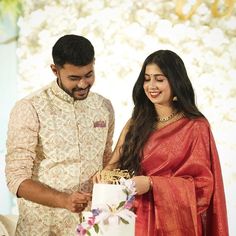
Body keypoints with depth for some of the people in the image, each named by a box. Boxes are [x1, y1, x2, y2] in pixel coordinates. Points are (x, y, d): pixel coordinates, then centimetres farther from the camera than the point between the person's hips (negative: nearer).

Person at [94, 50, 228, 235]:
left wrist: (152, 184, -22)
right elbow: (116, 164, 4)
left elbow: (202, 185, -12)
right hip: (139, 220, 4)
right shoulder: (136, 124, 6)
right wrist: (105, 173, -19)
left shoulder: (196, 127, -8)